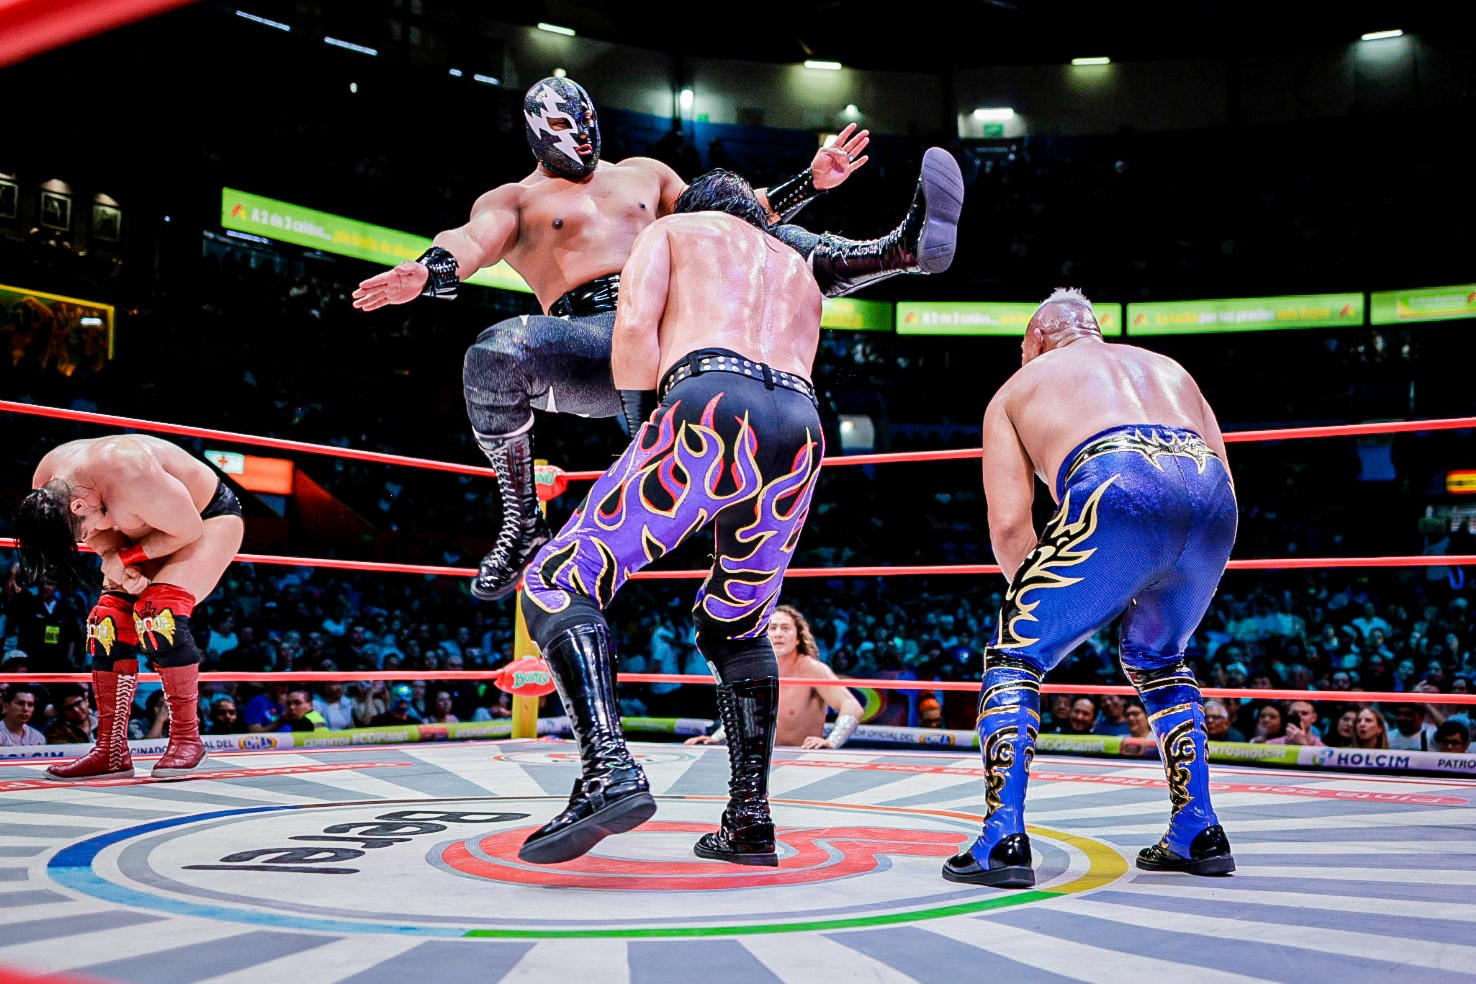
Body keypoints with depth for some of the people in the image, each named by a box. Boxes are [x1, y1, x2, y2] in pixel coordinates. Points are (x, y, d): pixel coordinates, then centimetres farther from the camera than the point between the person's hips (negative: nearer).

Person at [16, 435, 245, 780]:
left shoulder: (132, 479, -40)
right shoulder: (46, 486, -16)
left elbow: (191, 531, -26)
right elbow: (103, 531, 0)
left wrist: (125, 557, -21)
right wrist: (111, 557, -20)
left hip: (211, 519, -8)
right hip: (147, 534, 8)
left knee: (159, 612, -26)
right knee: (109, 621, -7)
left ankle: (187, 738, -14)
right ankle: (111, 751, -1)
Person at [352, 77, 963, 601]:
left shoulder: (643, 175, 31)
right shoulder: (512, 200, 17)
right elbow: (474, 240, -5)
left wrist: (810, 182, 13)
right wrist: (426, 272, -30)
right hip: (593, 338, -3)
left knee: (781, 247, -9)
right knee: (493, 357, -34)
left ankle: (903, 248, -33)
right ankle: (522, 522, -20)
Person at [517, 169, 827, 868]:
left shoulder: (670, 229, 25)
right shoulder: (798, 268, 39)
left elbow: (634, 325, 6)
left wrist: (644, 428, 18)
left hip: (712, 409, -5)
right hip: (801, 428, 6)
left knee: (557, 583, 1)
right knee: (735, 626, 25)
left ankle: (609, 772, -20)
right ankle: (750, 820, 19)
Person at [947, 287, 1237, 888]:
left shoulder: (1018, 387, 28)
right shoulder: (1169, 369, 39)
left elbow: (1008, 524, 14)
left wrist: (1045, 600, 28)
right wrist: (1158, 582, 37)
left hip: (1117, 489, -5)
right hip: (1213, 501, 5)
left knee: (1016, 654, 11)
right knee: (1156, 655, 30)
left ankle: (1003, 843, 0)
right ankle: (1199, 835, 27)